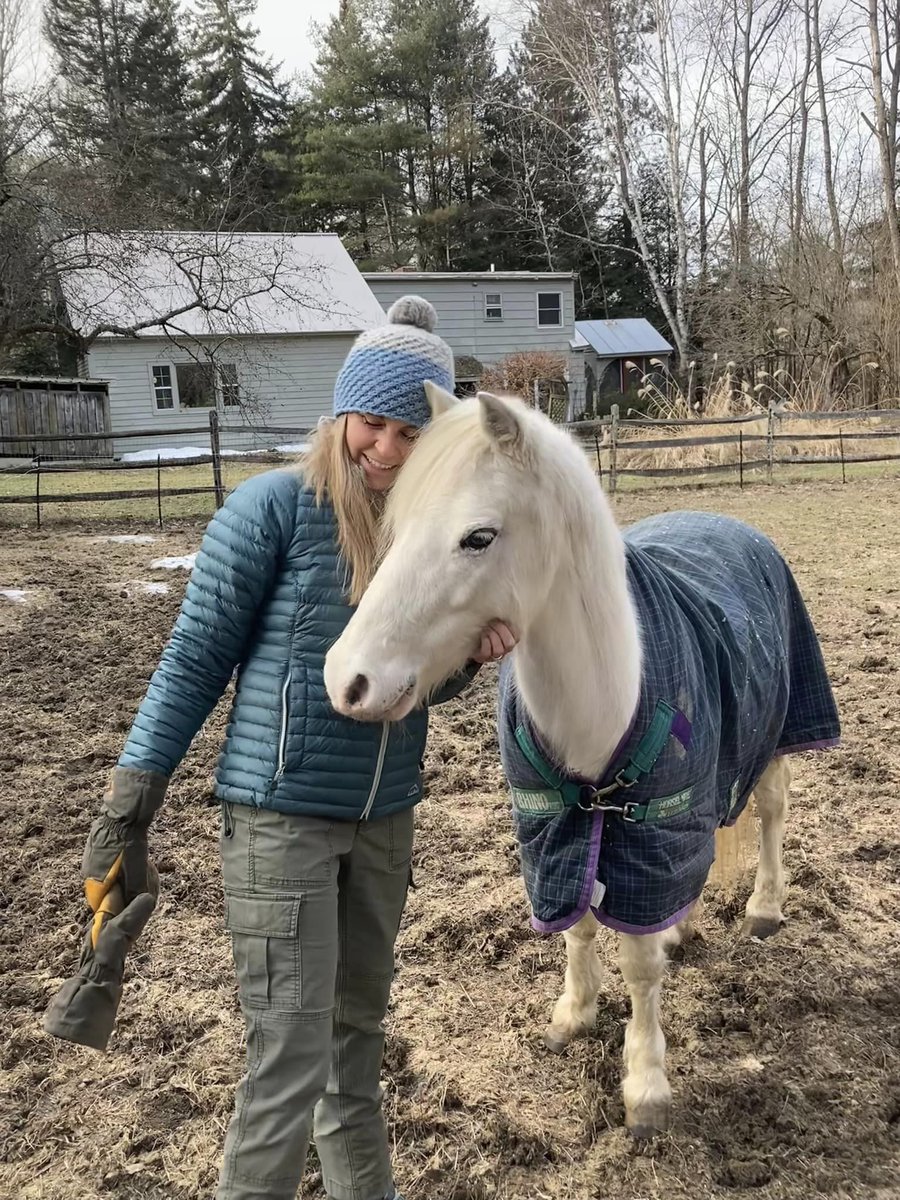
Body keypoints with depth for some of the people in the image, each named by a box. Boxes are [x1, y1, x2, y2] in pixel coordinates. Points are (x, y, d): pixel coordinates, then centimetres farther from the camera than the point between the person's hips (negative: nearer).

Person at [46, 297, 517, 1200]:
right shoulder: (273, 507, -14)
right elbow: (195, 661, -10)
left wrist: (469, 657, -10)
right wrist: (131, 796, -11)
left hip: (386, 817, 6)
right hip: (280, 815, -5)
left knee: (359, 1022, 22)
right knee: (290, 1054, -1)